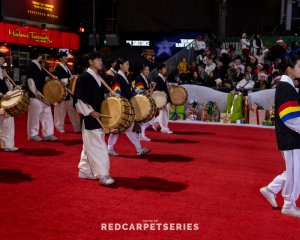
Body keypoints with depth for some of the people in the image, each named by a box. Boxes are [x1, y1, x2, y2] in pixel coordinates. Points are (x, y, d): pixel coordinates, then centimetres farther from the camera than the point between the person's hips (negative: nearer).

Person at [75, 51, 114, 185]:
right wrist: (90, 112, -19)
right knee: (96, 146, -7)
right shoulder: (84, 77, -12)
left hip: (98, 116, 9)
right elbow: (79, 99, -14)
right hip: (89, 117, -9)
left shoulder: (98, 77, 13)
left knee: (89, 146, 14)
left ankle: (85, 171, 24)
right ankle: (102, 174, -4)